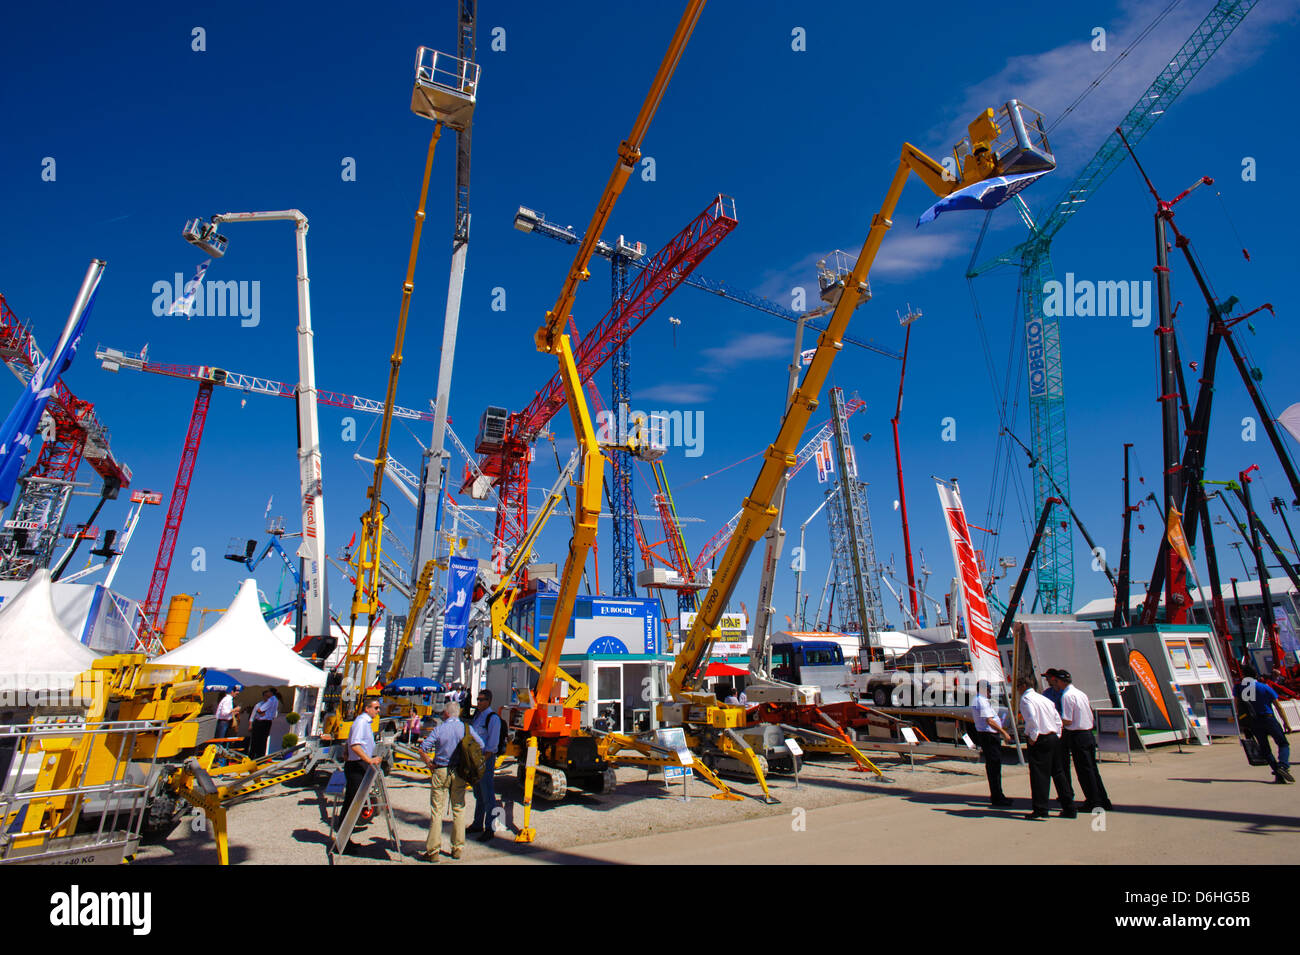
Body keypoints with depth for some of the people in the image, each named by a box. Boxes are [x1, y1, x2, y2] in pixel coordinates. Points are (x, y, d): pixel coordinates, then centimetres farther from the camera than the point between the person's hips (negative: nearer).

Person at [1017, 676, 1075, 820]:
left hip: (1040, 740, -8)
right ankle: (1069, 809, 20)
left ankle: (1040, 809, -3)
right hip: (1054, 738, 8)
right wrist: (1056, 737, 18)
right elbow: (1058, 719, 17)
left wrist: (1033, 737, -14)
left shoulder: (1026, 698, -8)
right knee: (1058, 773, 15)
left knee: (1039, 774, -4)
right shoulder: (1044, 698, 17)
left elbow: (1032, 718, -23)